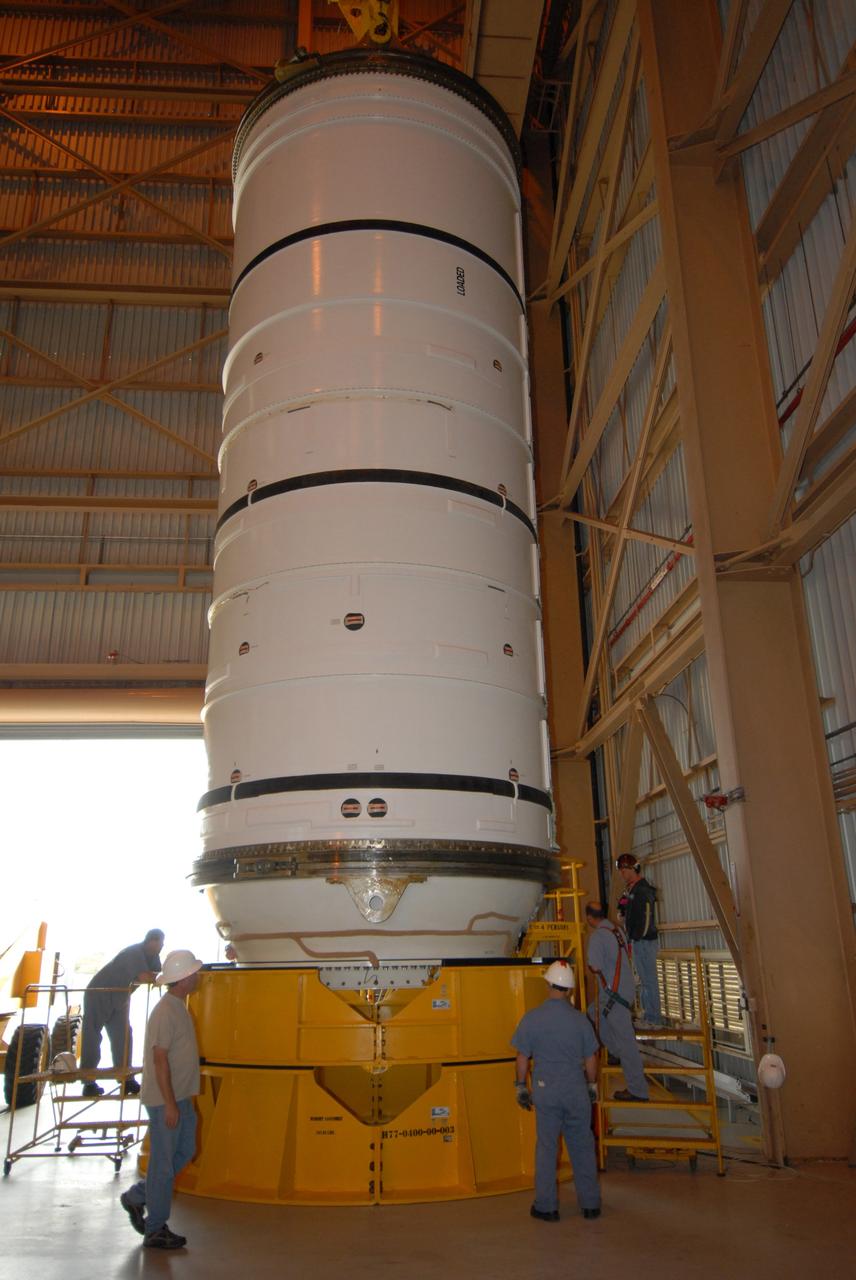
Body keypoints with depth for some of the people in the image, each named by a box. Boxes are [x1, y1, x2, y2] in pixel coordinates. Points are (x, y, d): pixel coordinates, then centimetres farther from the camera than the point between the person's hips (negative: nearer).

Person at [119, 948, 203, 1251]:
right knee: (164, 1162, 2)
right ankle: (156, 1231, 15)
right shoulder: (165, 1011, -21)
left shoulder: (179, 1007, 10)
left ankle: (137, 1196, 29)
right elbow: (159, 1058, -23)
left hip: (180, 1097, 10)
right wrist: (170, 1104, -22)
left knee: (185, 1151, 17)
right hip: (165, 1100, -10)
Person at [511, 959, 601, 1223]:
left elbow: (522, 1057, -4)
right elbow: (590, 1060, 3)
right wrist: (592, 1085, 19)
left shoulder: (531, 1018, -10)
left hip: (545, 1090, -1)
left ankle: (547, 1206, 17)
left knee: (546, 1147, 10)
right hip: (576, 1090, 1)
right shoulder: (581, 1019, -6)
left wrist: (520, 1087, 9)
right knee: (582, 1147, 14)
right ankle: (590, 1204, 23)